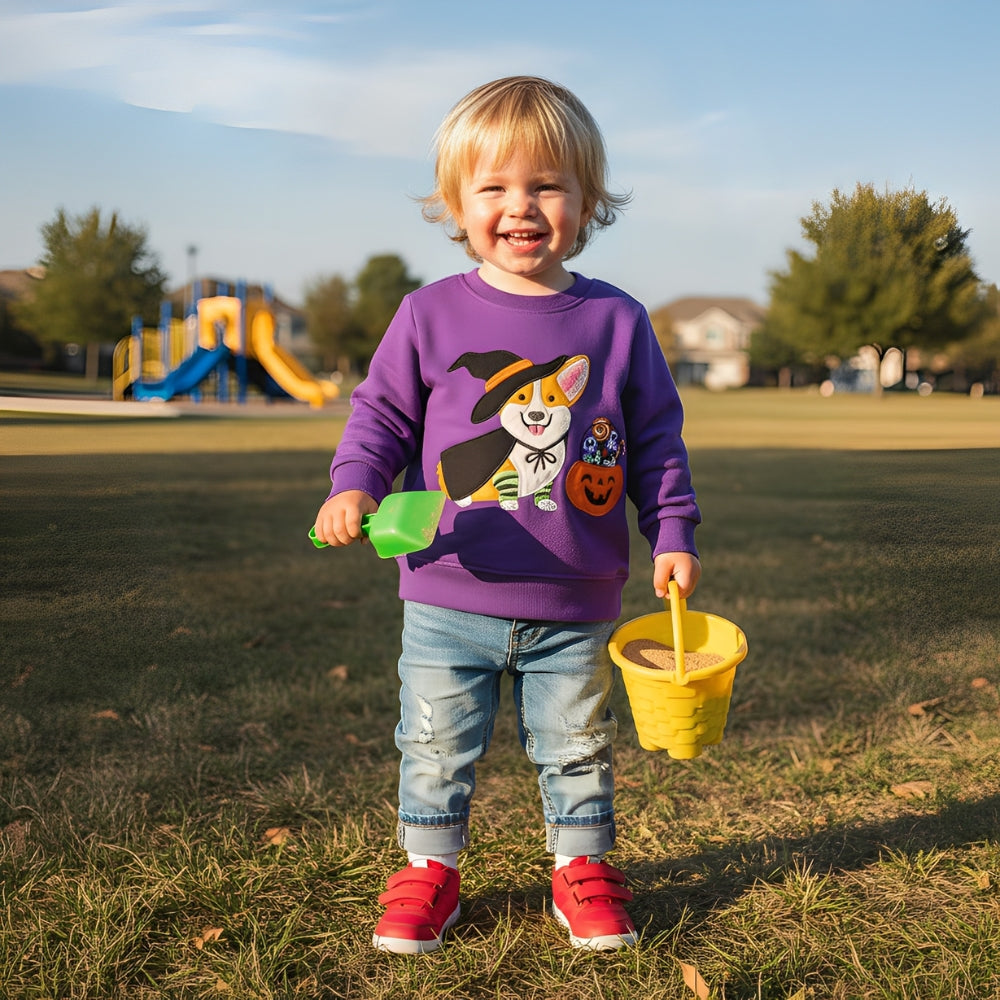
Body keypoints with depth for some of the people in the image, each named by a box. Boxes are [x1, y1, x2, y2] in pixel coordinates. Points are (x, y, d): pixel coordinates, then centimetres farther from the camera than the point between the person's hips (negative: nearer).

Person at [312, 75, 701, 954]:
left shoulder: (617, 321, 0)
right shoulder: (431, 315, -3)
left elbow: (656, 441, 6)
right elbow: (381, 413, 1)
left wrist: (673, 534, 1)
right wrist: (354, 486, -16)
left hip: (576, 605, 1)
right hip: (450, 596, 0)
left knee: (577, 748, 16)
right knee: (438, 748, 12)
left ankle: (582, 866, 35)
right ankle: (429, 868, 31)